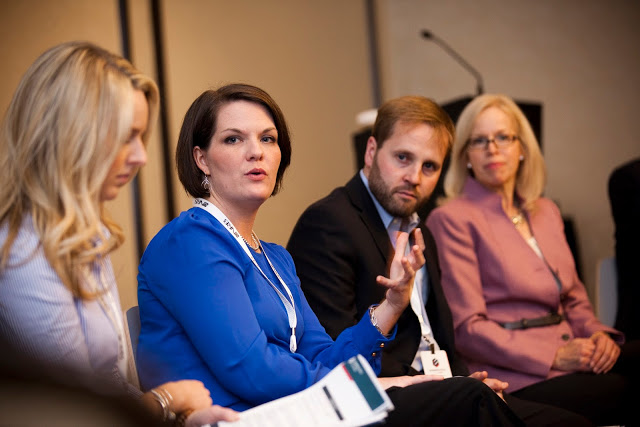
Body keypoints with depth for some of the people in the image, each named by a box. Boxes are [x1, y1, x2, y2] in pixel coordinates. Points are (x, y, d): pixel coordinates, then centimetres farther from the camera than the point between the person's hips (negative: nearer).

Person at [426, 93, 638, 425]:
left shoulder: (546, 212, 20)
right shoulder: (451, 219, -2)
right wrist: (554, 356, -14)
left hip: (571, 358, 7)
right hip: (514, 378, -7)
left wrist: (597, 334, 1)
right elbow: (466, 327, -9)